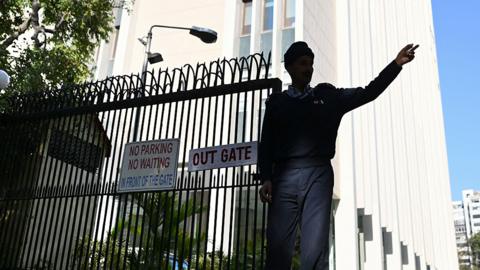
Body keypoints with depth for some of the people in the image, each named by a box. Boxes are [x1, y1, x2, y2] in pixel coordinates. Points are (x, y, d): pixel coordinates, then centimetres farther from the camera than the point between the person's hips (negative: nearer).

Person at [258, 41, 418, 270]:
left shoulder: (327, 96, 19)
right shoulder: (277, 102, 17)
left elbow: (368, 93, 14)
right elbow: (266, 144, 11)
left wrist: (396, 64, 4)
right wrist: (266, 178, -2)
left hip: (318, 175, 0)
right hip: (284, 176, 0)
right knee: (278, 250, -4)